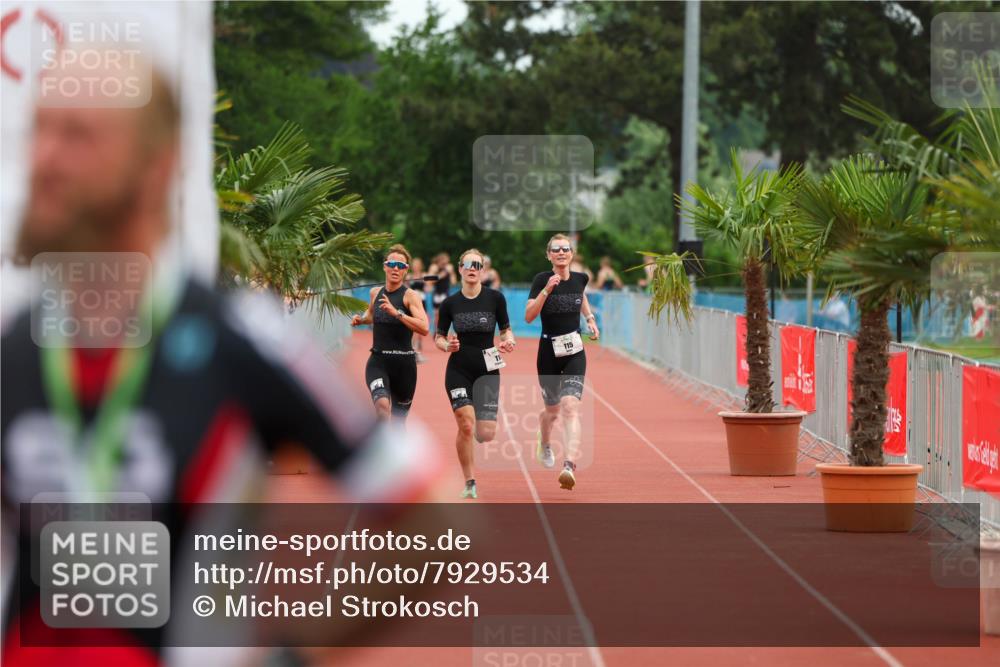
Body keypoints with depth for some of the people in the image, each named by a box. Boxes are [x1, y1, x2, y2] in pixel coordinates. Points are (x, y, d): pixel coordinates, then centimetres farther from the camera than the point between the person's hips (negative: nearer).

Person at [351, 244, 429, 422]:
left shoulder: (411, 296, -7)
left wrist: (397, 313, -29)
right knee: (382, 404, -28)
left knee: (398, 421, 11)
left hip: (404, 362, -2)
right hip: (378, 361, 2)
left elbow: (424, 328, -22)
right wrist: (361, 319, 13)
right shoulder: (375, 293, 8)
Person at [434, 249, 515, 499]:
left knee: (486, 434, -8)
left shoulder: (495, 298, -3)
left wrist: (508, 341, -16)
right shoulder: (450, 303, -1)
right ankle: (469, 483, 2)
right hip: (459, 370, 0)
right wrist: (447, 345, -15)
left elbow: (506, 329, 6)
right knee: (466, 426, -12)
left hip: (487, 370, 0)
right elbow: (438, 337, 7)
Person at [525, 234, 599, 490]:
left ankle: (570, 466, -30)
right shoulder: (542, 279, -10)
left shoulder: (580, 278, 2)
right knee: (552, 409, 15)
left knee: (570, 406, -18)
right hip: (549, 353, -1)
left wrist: (590, 318, 17)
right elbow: (528, 316, -21)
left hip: (574, 353, 1)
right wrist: (547, 290, -29)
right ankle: (545, 445, 50)